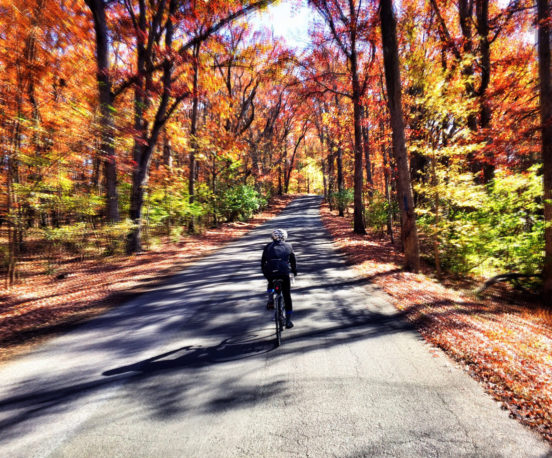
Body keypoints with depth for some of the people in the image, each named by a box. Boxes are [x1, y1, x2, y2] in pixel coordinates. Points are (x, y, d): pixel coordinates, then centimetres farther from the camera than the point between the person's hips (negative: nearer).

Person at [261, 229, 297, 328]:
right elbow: (293, 261, 25)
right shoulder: (288, 246, 17)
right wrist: (295, 271, 40)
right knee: (287, 296, 12)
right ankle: (288, 321, 15)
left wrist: (264, 271, 35)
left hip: (270, 273, 1)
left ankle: (270, 301, 17)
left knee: (271, 283, 37)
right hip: (284, 273, -1)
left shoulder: (268, 246, 17)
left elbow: (263, 261, 20)